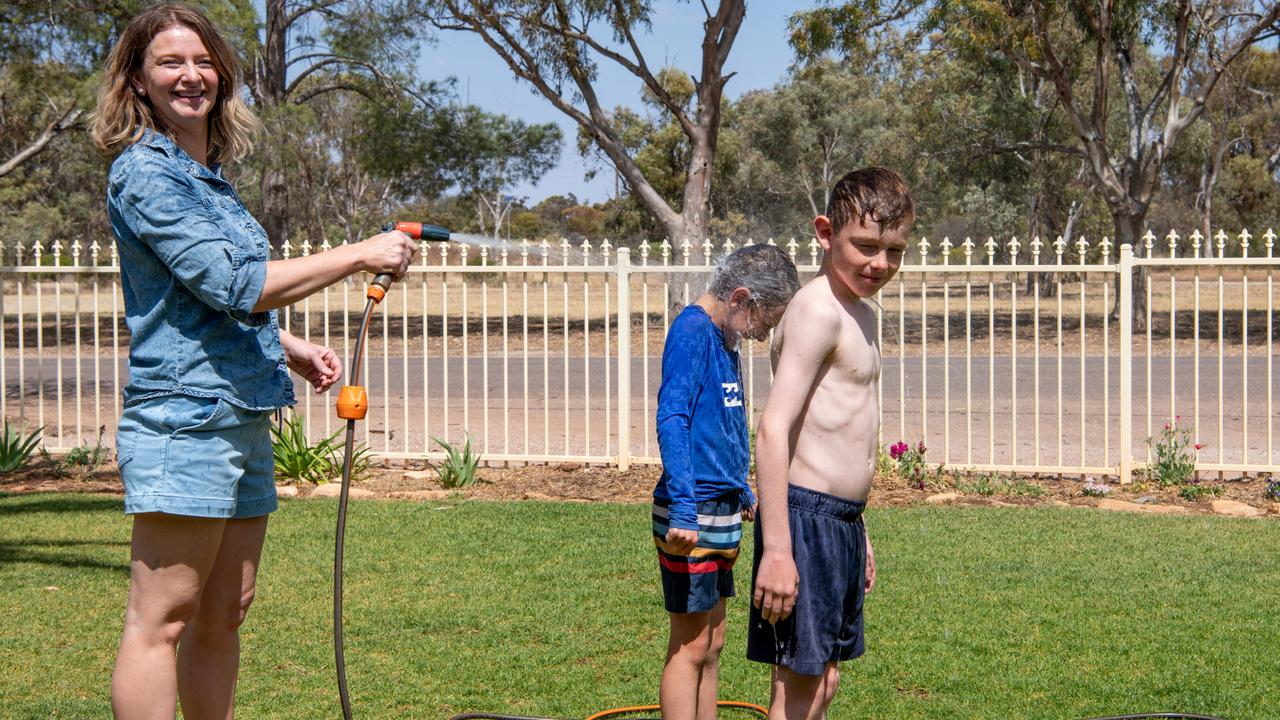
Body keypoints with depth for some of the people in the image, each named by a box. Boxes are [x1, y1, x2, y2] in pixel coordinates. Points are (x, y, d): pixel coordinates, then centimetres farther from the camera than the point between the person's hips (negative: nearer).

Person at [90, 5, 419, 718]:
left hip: (243, 419, 9)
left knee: (223, 617, 12)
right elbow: (232, 285, -18)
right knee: (161, 624, -6)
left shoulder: (214, 176, 18)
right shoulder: (144, 173, -9)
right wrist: (359, 254, -15)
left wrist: (291, 347, 15)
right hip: (184, 419, -9)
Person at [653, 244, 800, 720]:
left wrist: (742, 491, 30)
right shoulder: (692, 332, -15)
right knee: (691, 646, -6)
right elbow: (671, 420, -23)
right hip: (693, 517, -10)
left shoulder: (724, 340, 14)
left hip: (723, 512, 10)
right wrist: (683, 506, -28)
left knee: (712, 641, 14)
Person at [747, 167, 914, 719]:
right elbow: (773, 429, -22)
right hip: (806, 518, -10)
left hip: (841, 521, 10)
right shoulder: (818, 309, -15)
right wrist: (776, 549, -26)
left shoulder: (859, 313, 16)